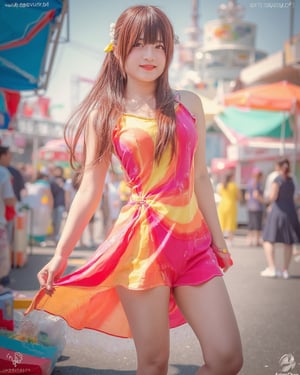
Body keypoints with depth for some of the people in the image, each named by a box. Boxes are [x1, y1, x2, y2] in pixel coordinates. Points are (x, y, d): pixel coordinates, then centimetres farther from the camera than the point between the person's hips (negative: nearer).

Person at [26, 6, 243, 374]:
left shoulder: (189, 104, 12)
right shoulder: (104, 115, 4)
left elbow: (199, 177, 16)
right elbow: (89, 191, 3)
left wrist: (217, 238, 17)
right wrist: (60, 255, -1)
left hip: (194, 242, 4)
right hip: (145, 239, -3)